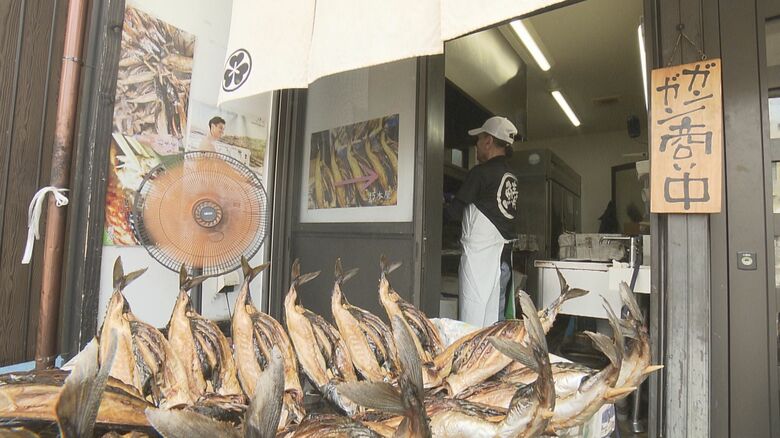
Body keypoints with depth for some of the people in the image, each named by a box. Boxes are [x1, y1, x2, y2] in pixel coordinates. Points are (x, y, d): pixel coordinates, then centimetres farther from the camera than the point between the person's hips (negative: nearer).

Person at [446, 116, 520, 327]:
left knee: (472, 318, -4)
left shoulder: (481, 172, -9)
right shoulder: (512, 176, 13)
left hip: (480, 253, -8)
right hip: (503, 255, 8)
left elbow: (454, 210, -6)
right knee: (492, 321, 11)